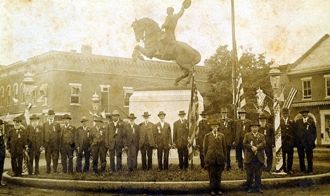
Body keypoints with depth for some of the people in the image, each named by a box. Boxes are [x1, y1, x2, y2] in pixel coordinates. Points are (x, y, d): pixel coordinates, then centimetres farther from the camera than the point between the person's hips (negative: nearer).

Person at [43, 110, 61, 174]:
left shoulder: (57, 124, 7)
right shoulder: (44, 124, 11)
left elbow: (59, 135, 5)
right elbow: (43, 134, 8)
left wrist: (58, 143, -2)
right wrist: (44, 143, 1)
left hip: (55, 144, -1)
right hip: (47, 144, 1)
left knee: (55, 158, 0)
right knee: (48, 158, 3)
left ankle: (55, 170, 7)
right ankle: (48, 170, 10)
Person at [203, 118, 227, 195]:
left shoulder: (222, 135, 8)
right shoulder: (207, 136, 3)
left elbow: (224, 147, 11)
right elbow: (205, 148, 5)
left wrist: (224, 157, 8)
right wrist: (206, 158, 2)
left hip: (220, 158, 2)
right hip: (211, 158, -1)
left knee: (218, 175, 7)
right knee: (212, 175, 3)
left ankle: (218, 189, 17)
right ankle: (212, 190, 11)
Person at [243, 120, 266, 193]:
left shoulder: (261, 135, 12)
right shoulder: (247, 135, 9)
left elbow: (263, 144, -4)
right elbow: (245, 143, -4)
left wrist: (256, 147, -18)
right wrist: (251, 147, -17)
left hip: (259, 157, 1)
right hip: (249, 157, -1)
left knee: (258, 174, 3)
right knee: (249, 174, 3)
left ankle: (258, 187, 10)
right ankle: (250, 187, 11)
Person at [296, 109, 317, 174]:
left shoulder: (311, 121, 7)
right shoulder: (298, 122, 12)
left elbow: (314, 132, 6)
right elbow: (296, 131, 9)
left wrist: (312, 140, -1)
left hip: (308, 142, -2)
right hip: (300, 142, 2)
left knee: (309, 156, -1)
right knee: (301, 157, 4)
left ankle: (310, 170, 6)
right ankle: (302, 169, 11)